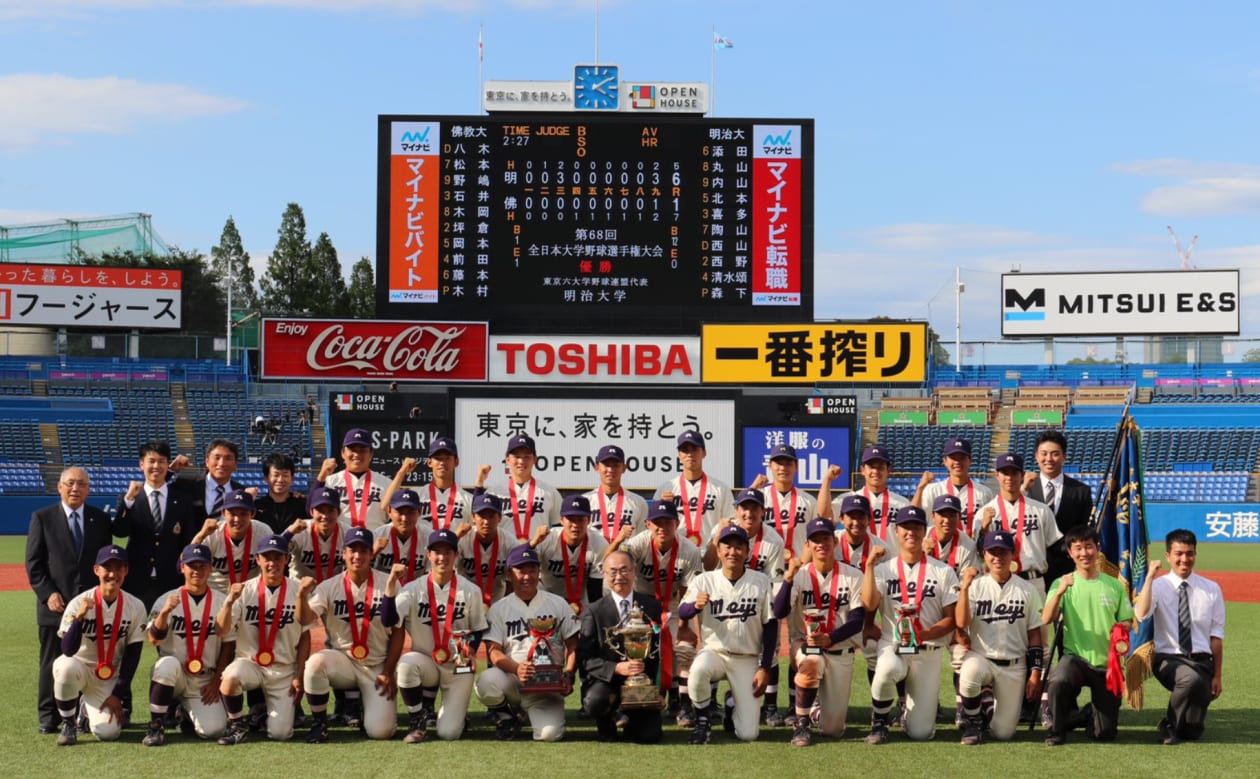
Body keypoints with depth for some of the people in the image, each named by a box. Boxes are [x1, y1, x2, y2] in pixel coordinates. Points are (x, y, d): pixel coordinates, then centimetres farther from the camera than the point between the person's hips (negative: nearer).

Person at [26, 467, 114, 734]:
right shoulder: (42, 518, 4)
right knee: (52, 663, 3)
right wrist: (47, 593, -10)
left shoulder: (100, 519, 10)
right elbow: (33, 562, 1)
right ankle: (49, 717, 10)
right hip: (56, 604, -1)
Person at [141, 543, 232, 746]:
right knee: (168, 663, -36)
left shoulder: (222, 602, 1)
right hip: (173, 676, -1)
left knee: (213, 729, -19)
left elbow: (228, 646, 4)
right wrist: (164, 612, -33)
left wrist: (216, 681, -3)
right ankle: (156, 725, -17)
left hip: (204, 682, 1)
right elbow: (153, 639, -16)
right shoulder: (167, 600, -3)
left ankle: (187, 713, 19)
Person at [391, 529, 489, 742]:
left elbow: (478, 628, 7)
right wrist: (391, 582, -30)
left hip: (458, 666, -1)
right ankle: (419, 721, -12)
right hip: (426, 661, 1)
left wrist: (472, 650, -14)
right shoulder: (414, 588, -7)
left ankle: (456, 710, 25)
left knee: (449, 733, -15)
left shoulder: (471, 591, -5)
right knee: (407, 664, -37)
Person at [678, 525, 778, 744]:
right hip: (713, 652, 0)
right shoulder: (704, 580, -5)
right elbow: (681, 613, -15)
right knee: (698, 670, -38)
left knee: (748, 734, -10)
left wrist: (765, 669, -6)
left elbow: (771, 626, -1)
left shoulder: (762, 582, -4)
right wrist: (696, 605, -38)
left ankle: (733, 710, 28)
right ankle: (703, 719, -7)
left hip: (748, 659, 0)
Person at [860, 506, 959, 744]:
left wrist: (926, 633, -18)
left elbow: (952, 619, 0)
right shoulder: (883, 569, 6)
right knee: (887, 669, -39)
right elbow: (869, 605, -12)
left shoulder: (943, 572, 4)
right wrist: (870, 566, -17)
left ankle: (911, 705, 31)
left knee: (921, 733, -8)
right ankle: (879, 722, -9)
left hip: (927, 652, 0)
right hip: (892, 646, 0)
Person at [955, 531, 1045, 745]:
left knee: (1003, 733, -5)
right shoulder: (976, 586, 0)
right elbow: (961, 623, -14)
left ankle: (990, 709, 32)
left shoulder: (1027, 590, 3)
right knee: (969, 673, -38)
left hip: (1014, 666, 1)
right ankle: (972, 724, -8)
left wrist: (1035, 673, 0)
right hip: (980, 658, -1)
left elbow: (1034, 634, 5)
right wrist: (964, 587, -24)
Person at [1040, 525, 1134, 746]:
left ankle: (1088, 715, 36)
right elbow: (1046, 619, -15)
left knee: (1105, 733, -1)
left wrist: (1121, 636, -15)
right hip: (1075, 657, -2)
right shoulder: (1063, 583, -1)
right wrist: (1060, 591, -32)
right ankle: (1057, 730, -9)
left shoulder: (1114, 585, 5)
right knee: (1058, 681, -37)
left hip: (1107, 664, 2)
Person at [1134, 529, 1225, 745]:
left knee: (1193, 733, -3)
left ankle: (1185, 726, 36)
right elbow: (1141, 615, -22)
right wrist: (1150, 576, -22)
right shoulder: (1159, 586, -1)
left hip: (1201, 660, 3)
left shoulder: (1211, 589, 5)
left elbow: (1216, 636, 8)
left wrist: (1217, 676, 6)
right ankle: (1170, 724, -11)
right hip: (1168, 658, -2)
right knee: (1192, 678, -38)